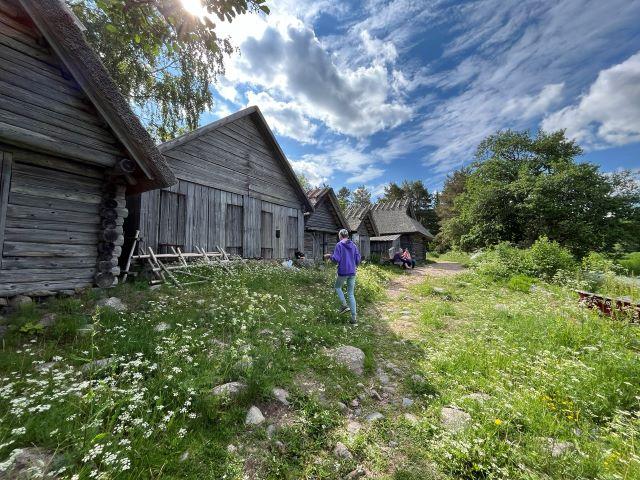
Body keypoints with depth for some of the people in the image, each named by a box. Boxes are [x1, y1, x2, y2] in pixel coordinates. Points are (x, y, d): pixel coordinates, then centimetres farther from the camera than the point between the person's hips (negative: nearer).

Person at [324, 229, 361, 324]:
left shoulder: (339, 245, -8)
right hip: (352, 273, 4)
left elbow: (336, 259, -15)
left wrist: (329, 256, 4)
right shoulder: (354, 245, 6)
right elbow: (358, 261, 6)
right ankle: (354, 317, 9)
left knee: (337, 287, 23)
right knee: (351, 294, 11)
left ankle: (345, 305, 6)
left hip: (343, 272, -4)